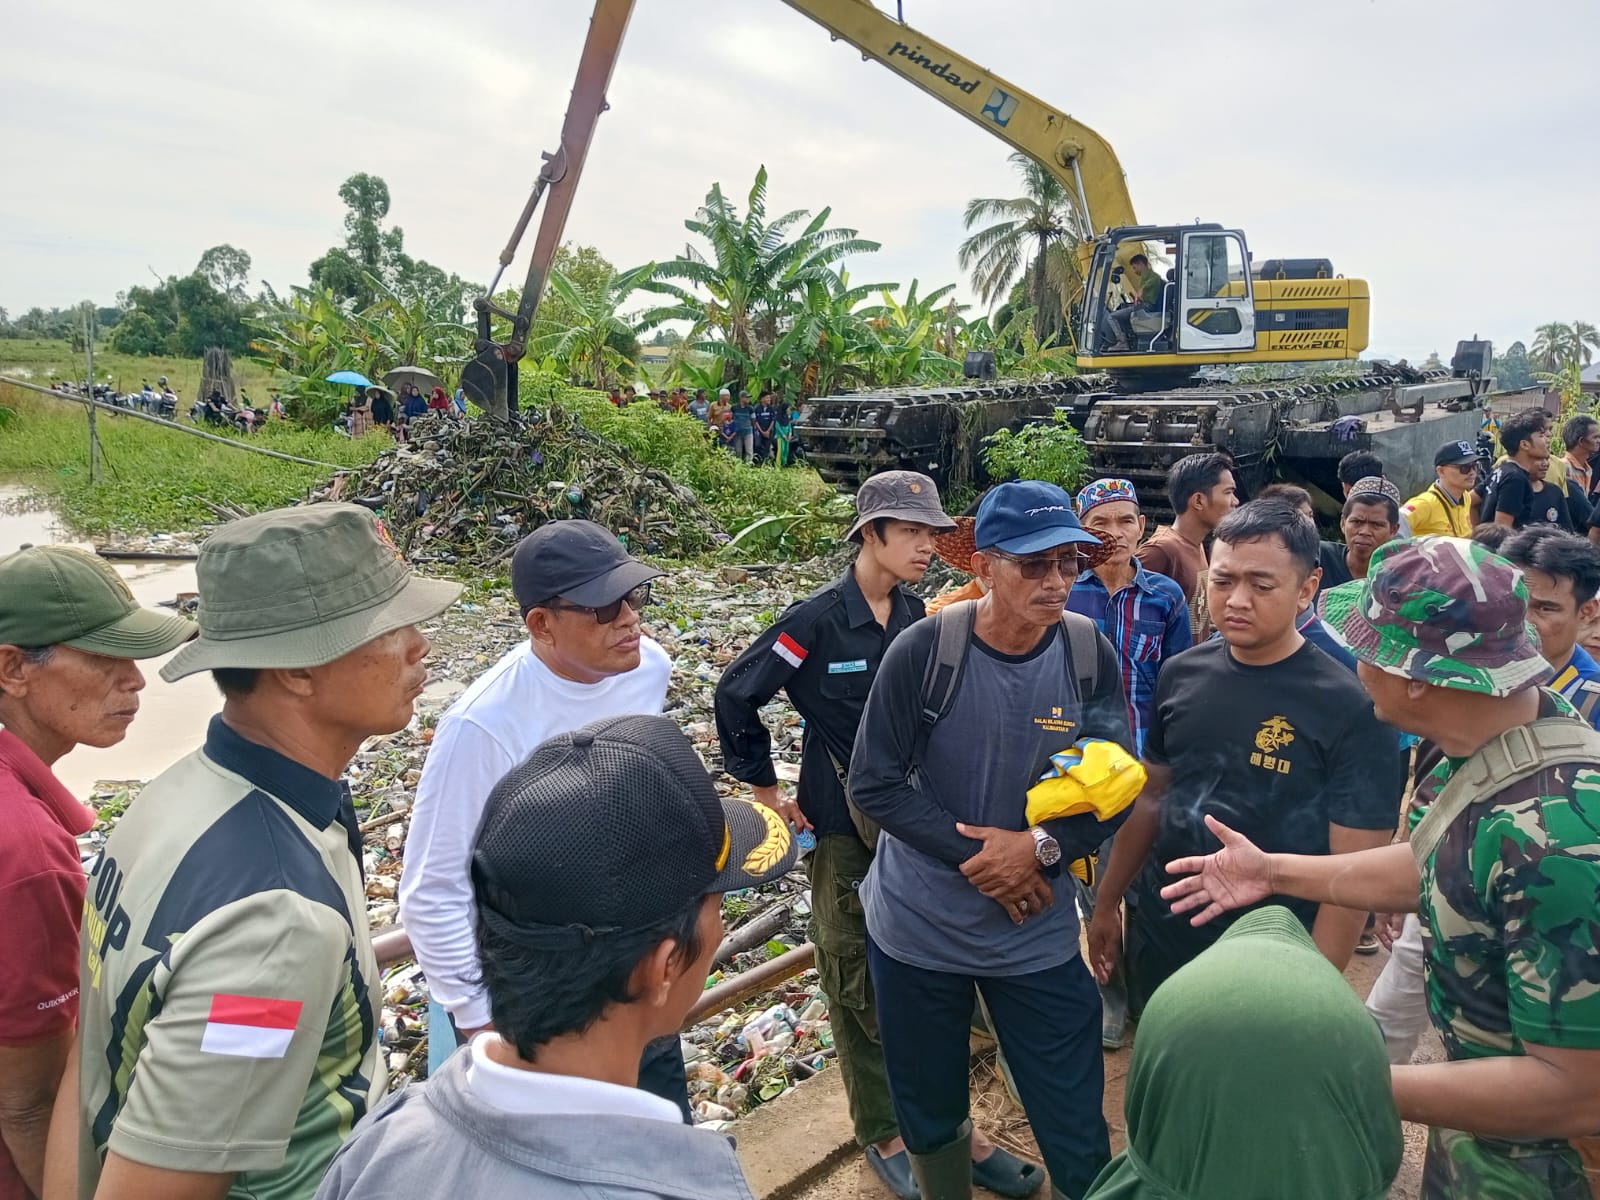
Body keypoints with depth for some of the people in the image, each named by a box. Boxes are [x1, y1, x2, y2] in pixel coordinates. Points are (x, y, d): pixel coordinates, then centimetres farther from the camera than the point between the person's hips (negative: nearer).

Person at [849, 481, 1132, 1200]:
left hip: (1039, 937, 1)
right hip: (915, 929, 0)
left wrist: (1041, 848, -19)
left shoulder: (1090, 655, -8)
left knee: (1079, 1141, 6)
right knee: (929, 1120, 19)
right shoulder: (923, 649, -15)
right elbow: (874, 784, -11)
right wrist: (977, 857, -18)